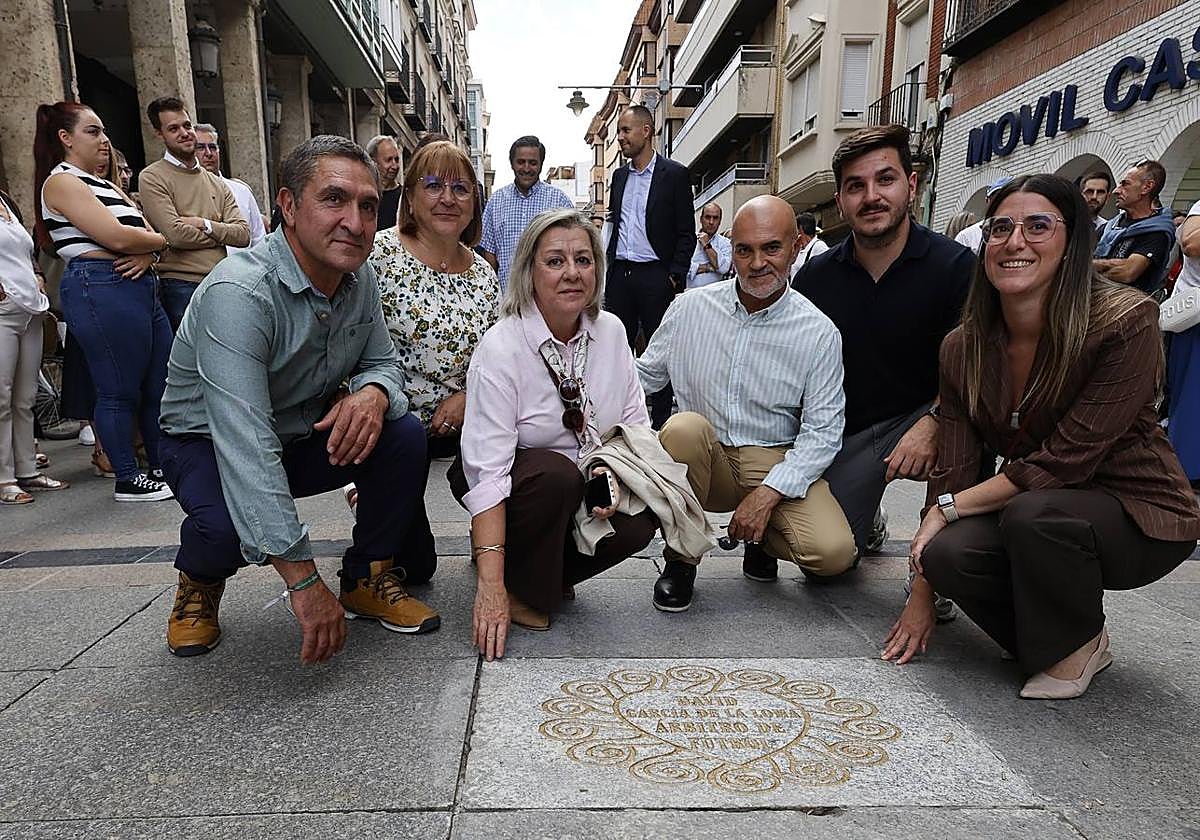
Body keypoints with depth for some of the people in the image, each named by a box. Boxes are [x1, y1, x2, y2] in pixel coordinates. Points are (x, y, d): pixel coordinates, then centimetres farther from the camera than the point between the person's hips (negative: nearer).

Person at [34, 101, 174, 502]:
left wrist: (147, 253, -8)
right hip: (102, 288, -9)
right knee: (120, 390, -3)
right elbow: (116, 236, -17)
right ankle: (128, 480, 8)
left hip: (139, 285, 9)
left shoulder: (103, 184, 23)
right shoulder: (61, 182, -4)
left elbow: (147, 231, 14)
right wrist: (157, 241, 1)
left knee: (159, 383, 10)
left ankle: (162, 467, 22)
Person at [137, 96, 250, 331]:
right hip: (181, 286, -5)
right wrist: (221, 233, -1)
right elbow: (176, 235, -14)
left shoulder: (217, 183, 15)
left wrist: (204, 224, -9)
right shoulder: (152, 178, -1)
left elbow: (243, 235, 4)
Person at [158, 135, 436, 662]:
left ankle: (369, 578, 3)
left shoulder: (360, 279, -9)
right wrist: (303, 582, -42)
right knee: (225, 525, -36)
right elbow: (245, 441, -39)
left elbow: (384, 363, 1)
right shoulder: (238, 292, -32)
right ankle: (199, 583, 4)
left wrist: (372, 392, -29)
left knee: (404, 437, -20)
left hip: (307, 435, 6)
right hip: (208, 444, -5)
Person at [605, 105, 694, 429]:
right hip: (620, 276, 6)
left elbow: (686, 234, -4)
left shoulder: (675, 174, -2)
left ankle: (660, 423, 9)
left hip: (656, 277, -5)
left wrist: (674, 278, -11)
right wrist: (609, 270, 11)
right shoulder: (620, 176, 16)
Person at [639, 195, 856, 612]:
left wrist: (767, 494, -18)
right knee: (684, 426, -33)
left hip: (775, 462, -1)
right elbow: (644, 376, 9)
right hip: (703, 459, 1)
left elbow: (821, 430, -7)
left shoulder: (819, 333, -5)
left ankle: (762, 537, 13)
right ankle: (681, 557, -10)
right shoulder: (690, 308, 0)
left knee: (833, 552, -24)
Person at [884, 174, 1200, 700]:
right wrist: (921, 596, -8)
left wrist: (948, 508, -17)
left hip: (1140, 517, -3)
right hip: (1027, 512, 4)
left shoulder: (1127, 322, -21)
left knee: (1033, 511, -35)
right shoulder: (963, 348, -6)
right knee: (948, 552, -26)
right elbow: (951, 472, -7)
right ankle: (1060, 638, 6)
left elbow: (1063, 461, -23)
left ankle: (1081, 642, -2)